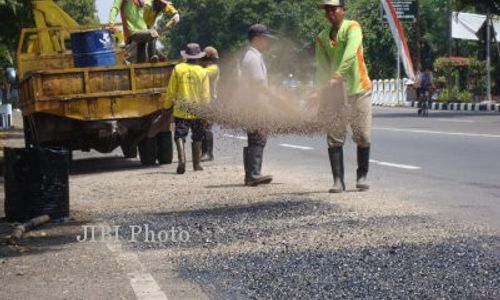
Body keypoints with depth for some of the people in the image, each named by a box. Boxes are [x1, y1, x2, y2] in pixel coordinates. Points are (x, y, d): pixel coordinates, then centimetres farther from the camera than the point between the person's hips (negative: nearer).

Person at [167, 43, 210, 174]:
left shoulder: (177, 69, -3)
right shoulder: (203, 72, -3)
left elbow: (171, 91, -1)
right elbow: (206, 95, -2)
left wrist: (173, 101, 14)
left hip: (181, 110, -1)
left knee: (180, 136, -2)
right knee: (197, 139, 15)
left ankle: (182, 160, -23)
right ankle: (196, 164, 21)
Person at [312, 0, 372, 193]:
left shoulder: (352, 28, -7)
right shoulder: (322, 38, 6)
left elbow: (350, 53, -25)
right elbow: (321, 67, 1)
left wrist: (338, 75, -37)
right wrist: (320, 91, -14)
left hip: (359, 90, -3)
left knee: (363, 137, 3)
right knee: (335, 139, -3)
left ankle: (362, 176, 17)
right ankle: (338, 180, -1)